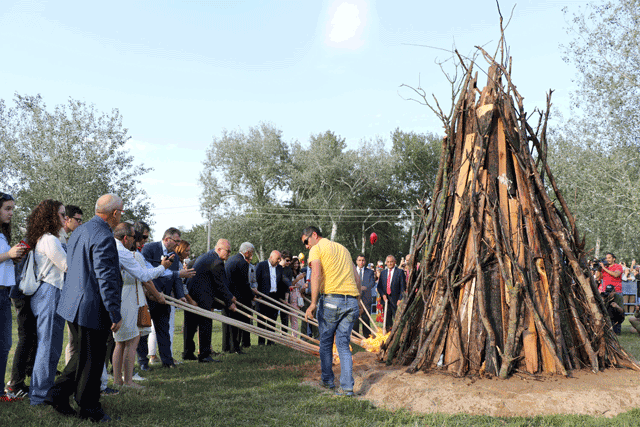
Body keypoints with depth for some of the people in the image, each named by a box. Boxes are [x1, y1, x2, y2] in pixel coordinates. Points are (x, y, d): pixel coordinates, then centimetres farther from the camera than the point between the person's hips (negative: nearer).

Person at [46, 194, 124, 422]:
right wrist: (115, 314, -19)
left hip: (73, 304, 9)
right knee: (92, 360, 5)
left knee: (83, 354, 22)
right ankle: (89, 408, 18)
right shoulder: (103, 237, -21)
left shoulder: (79, 231, 10)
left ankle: (58, 394, 26)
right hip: (92, 309, -9)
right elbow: (105, 279, -24)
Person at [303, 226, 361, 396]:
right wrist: (358, 301, 23)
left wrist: (313, 303, -17)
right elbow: (357, 278, 21)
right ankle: (347, 387, 0)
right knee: (343, 345, 8)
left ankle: (328, 380, 25)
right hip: (351, 301, 5)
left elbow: (316, 275, -14)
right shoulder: (343, 248, 23)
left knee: (326, 342, 14)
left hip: (331, 299, -5)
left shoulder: (316, 249, 2)